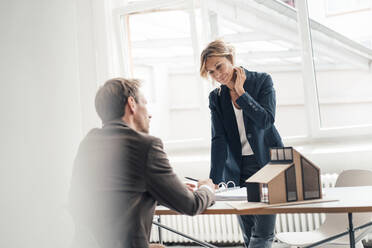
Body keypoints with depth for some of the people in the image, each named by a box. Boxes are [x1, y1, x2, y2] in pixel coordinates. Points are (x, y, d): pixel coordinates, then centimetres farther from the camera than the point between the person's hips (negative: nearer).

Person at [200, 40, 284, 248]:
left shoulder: (262, 81, -4)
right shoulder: (216, 98, 4)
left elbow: (266, 120, -16)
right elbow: (219, 140, -4)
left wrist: (240, 92, -13)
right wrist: (215, 181, -13)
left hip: (267, 163, -3)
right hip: (238, 171, 3)